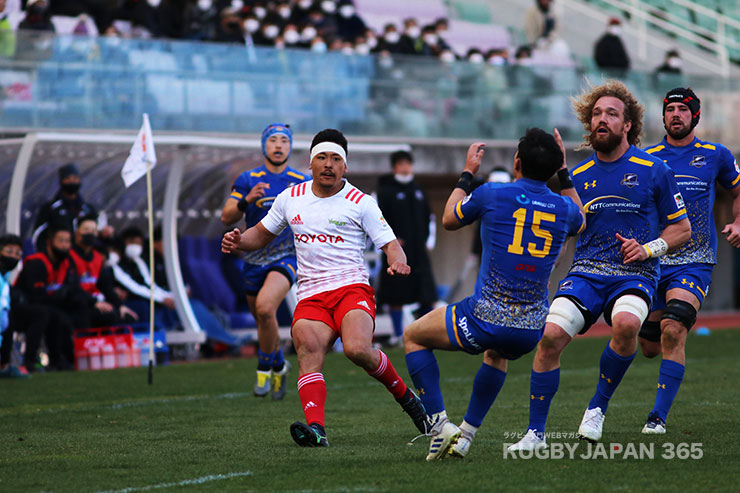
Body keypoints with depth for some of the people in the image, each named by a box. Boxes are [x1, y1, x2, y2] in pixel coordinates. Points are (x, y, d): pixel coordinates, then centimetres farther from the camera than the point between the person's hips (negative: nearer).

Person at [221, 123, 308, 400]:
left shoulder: (302, 182, 2)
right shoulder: (248, 180, 1)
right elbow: (227, 217, -6)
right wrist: (247, 200, -23)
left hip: (286, 258, -3)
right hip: (255, 260, 3)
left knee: (265, 307, -27)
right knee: (262, 320, 12)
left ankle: (265, 368, -10)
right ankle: (279, 366, 40)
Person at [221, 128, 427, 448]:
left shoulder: (361, 203, 4)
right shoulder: (290, 198, 14)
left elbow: (389, 243, 3)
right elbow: (262, 233, 27)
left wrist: (397, 262, -20)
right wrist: (239, 241, 5)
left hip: (352, 288, -3)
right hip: (310, 296, 3)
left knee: (357, 349, -30)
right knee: (308, 349, -28)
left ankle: (405, 396, -2)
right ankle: (315, 427, -44)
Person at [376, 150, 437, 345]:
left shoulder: (417, 190, 15)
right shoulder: (385, 190, -2)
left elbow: (429, 217, 24)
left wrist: (429, 239, 13)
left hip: (419, 249, 5)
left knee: (427, 296, 3)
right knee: (396, 295, -2)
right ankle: (398, 333, 5)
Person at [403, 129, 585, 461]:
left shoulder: (491, 194, -8)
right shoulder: (564, 208, 1)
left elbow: (449, 220, 13)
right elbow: (580, 223, 30)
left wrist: (467, 175, 25)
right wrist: (564, 173, 30)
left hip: (484, 319, -5)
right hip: (532, 330, 5)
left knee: (414, 337, 20)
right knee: (497, 354, 40)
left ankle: (440, 425, 8)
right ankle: (466, 435, 32)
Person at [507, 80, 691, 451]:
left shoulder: (653, 170, 3)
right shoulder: (578, 176, 12)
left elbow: (681, 229, 9)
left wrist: (647, 249, -9)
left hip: (635, 275, -3)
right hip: (586, 271, 3)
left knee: (626, 323, -36)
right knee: (550, 335, -21)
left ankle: (598, 407, -12)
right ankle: (535, 432, -6)